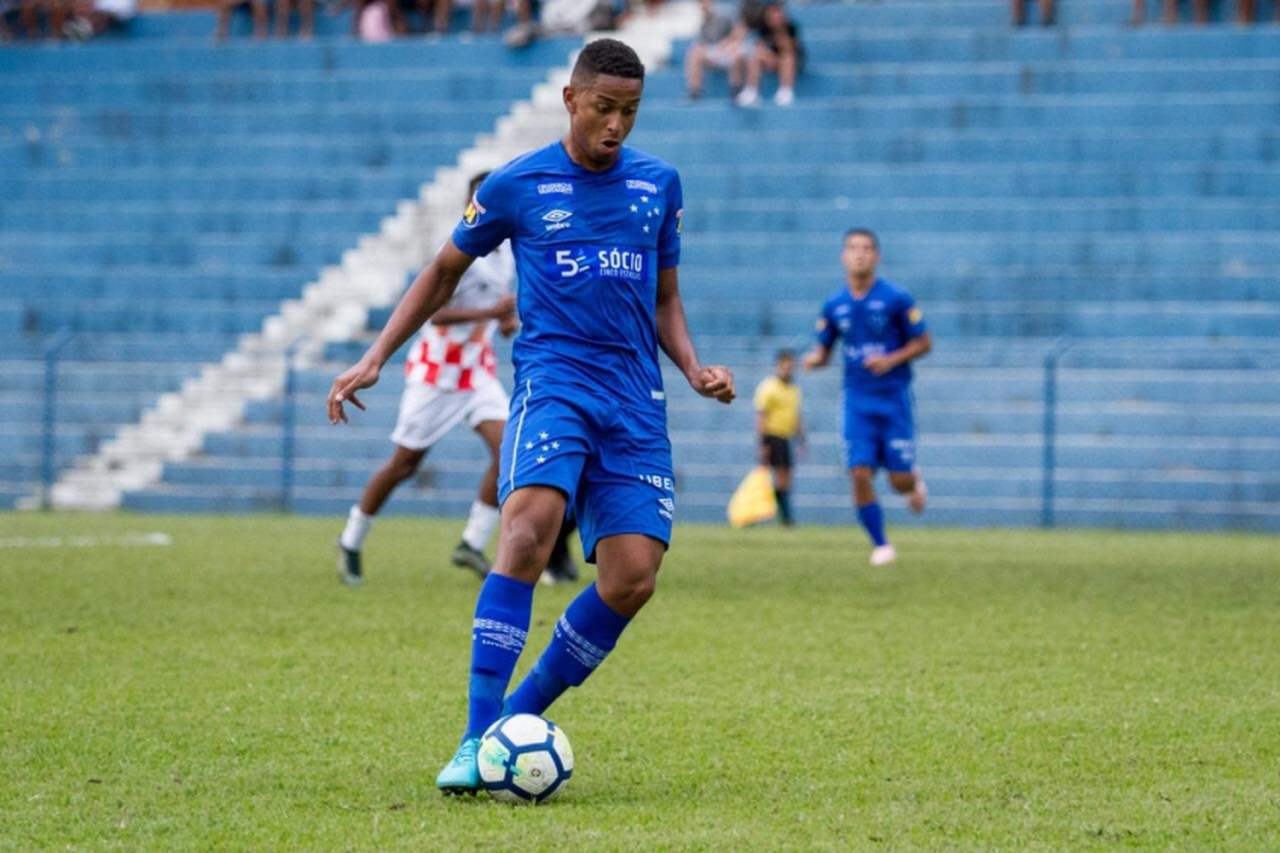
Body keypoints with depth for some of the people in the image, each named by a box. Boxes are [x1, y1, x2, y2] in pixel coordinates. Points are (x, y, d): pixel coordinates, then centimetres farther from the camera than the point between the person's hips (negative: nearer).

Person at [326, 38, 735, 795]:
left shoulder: (658, 184, 12)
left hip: (636, 402, 4)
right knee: (532, 523, -30)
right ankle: (476, 740, -29)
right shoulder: (518, 185, 3)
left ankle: (519, 717, 8)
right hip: (553, 378, -3)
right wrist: (375, 358, 8)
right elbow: (446, 271, 16)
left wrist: (696, 369, 4)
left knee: (632, 577, -11)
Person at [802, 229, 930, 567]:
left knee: (899, 481, -4)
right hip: (857, 400, 2)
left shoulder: (896, 298, -6)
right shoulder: (834, 306, 3)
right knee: (860, 475, -11)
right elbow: (823, 350, 13)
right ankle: (881, 546, 4)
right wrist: (813, 359, -11)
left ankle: (915, 482, 34)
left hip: (893, 398, -2)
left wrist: (892, 360, -16)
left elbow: (924, 343, 0)